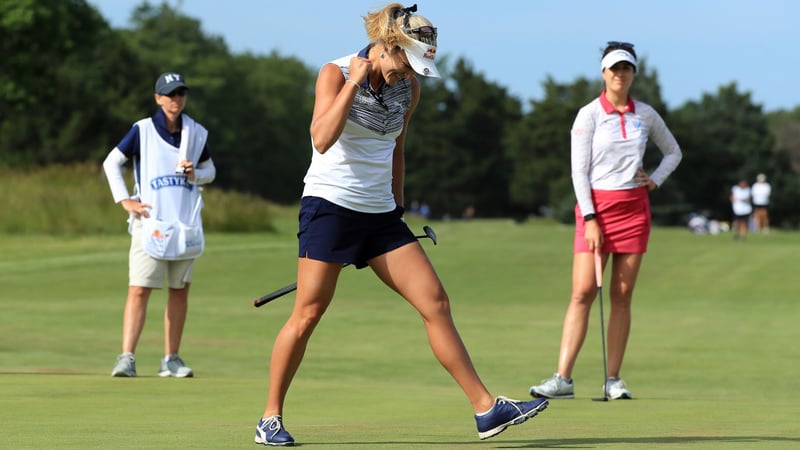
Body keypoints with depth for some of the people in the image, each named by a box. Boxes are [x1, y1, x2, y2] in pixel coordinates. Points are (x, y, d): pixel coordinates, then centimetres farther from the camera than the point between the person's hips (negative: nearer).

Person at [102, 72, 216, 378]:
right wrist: (124, 200, -7)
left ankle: (171, 359, 12)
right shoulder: (143, 130, -1)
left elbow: (210, 170, 20)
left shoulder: (196, 133, 8)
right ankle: (126, 358, -15)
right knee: (139, 289, -12)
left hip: (185, 223, 4)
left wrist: (195, 174, -3)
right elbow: (111, 163, 3)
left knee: (180, 290, 5)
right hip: (149, 222, -4)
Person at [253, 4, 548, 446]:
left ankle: (486, 408, -2)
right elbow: (321, 139, -22)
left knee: (435, 302, -3)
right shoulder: (335, 73, -8)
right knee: (308, 313, -8)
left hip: (380, 213, 6)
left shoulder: (408, 88, 9)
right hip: (330, 205, -6)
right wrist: (354, 82, -20)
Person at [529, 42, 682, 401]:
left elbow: (673, 152, 23)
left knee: (622, 296, 1)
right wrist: (590, 218, -12)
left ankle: (613, 379, 3)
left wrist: (655, 180, 5)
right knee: (583, 292, -11)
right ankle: (563, 378, -14)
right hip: (596, 206, -3)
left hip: (634, 207, 3)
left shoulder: (646, 115, 8)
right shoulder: (589, 114, -3)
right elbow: (579, 170, -6)